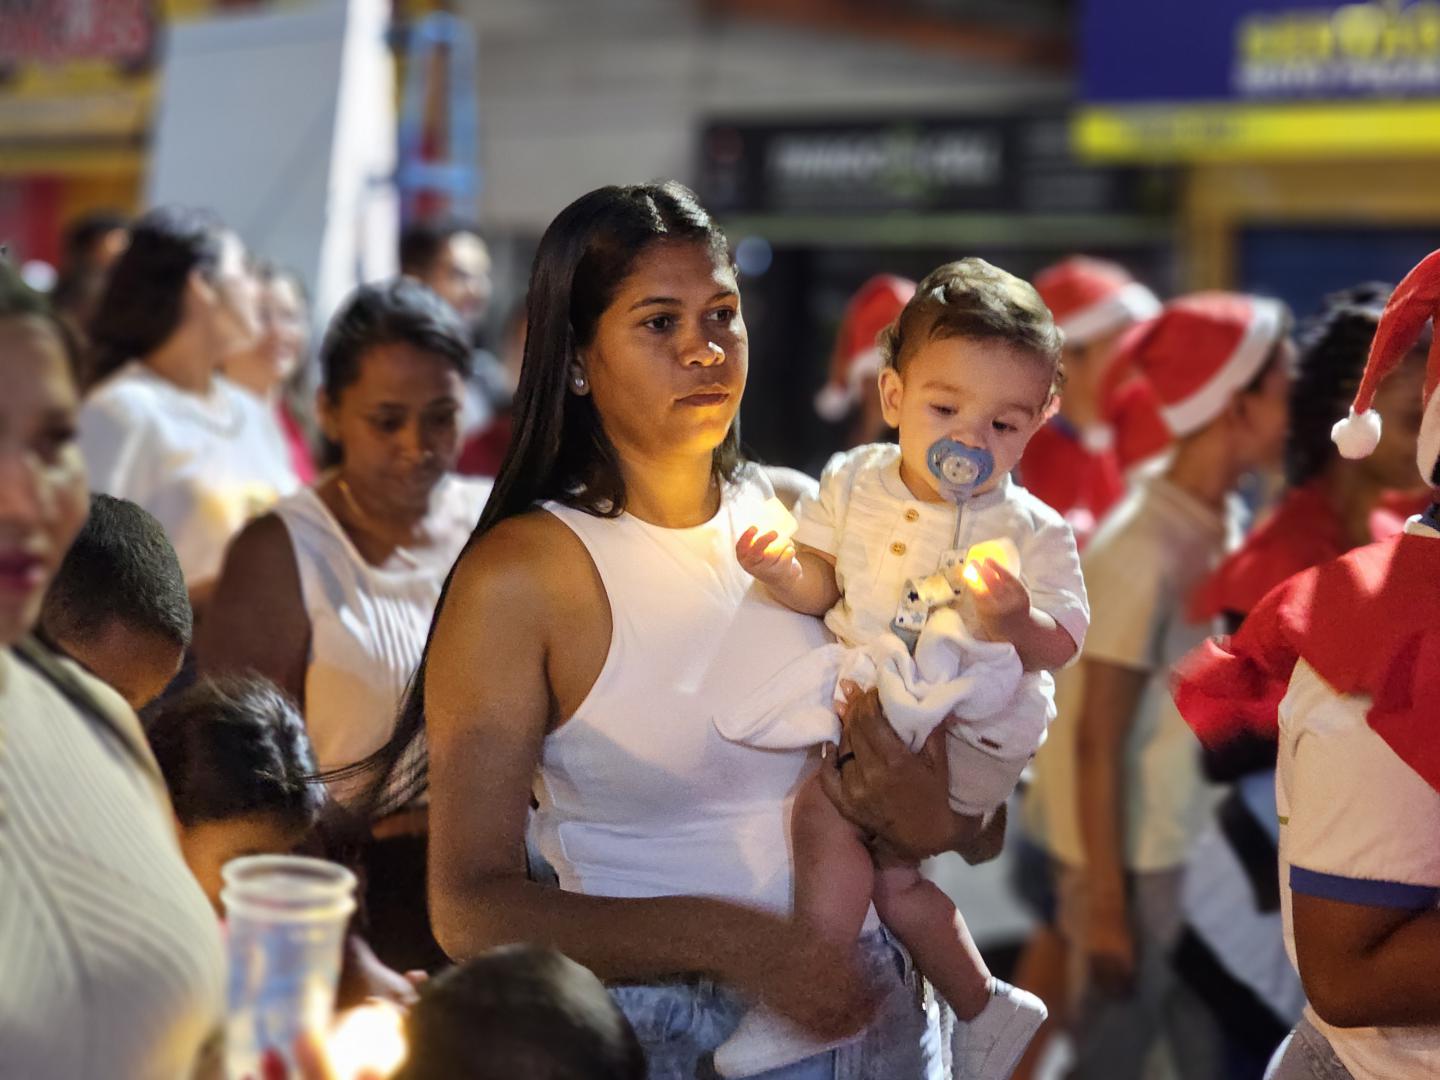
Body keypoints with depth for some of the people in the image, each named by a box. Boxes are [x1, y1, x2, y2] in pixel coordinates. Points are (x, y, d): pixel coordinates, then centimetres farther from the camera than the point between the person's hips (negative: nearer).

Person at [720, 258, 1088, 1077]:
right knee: (893, 877, 8)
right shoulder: (855, 485, -1)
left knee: (828, 806, -23)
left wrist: (1014, 621, -34)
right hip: (873, 704, 6)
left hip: (970, 729, -6)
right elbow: (822, 590, 3)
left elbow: (1060, 647, -12)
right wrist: (784, 572, -20)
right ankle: (989, 1011, 30)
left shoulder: (1032, 532, -11)